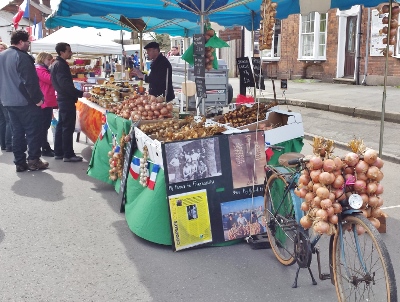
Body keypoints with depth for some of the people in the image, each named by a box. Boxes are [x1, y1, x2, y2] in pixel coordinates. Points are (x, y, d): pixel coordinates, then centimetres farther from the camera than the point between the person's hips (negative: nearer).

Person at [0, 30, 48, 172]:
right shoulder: (22, 57, -16)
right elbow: (30, 81, -21)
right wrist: (38, 98, -13)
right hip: (26, 101, -8)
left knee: (17, 131, 11)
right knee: (33, 131, 2)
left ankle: (19, 162, 13)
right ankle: (33, 161, 4)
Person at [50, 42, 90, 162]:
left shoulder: (56, 64, 15)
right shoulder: (61, 65, -16)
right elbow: (66, 84, -25)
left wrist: (77, 93, 23)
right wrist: (81, 94, -25)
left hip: (62, 98, 10)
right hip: (67, 100, -10)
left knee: (61, 125, 13)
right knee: (68, 128, -6)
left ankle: (58, 152, 20)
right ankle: (68, 155, -3)